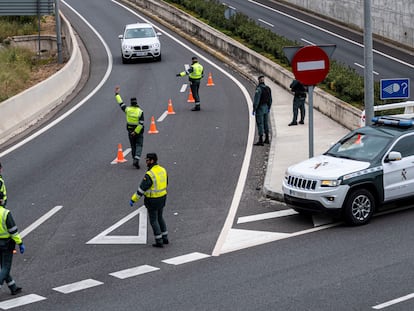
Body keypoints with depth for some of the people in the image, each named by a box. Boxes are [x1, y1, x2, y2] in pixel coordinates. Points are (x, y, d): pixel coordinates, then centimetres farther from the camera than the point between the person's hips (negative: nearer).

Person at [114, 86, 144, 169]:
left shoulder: (127, 110, -7)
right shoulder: (140, 111, -13)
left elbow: (121, 103, 5)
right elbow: (141, 123, -19)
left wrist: (117, 94, 15)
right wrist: (136, 132, -16)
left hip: (130, 131, 3)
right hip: (139, 132, -3)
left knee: (133, 146, 16)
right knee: (139, 145, -1)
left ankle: (134, 160, 20)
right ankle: (137, 159, -20)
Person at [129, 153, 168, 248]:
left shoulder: (149, 174, -27)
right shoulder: (162, 170, -1)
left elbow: (141, 189, -24)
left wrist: (133, 200, -14)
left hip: (152, 201, -7)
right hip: (162, 198, 7)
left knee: (153, 221, 8)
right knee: (160, 218, 24)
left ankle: (159, 242, 13)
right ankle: (165, 238, 29)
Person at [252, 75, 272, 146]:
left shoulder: (259, 89, -17)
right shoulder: (268, 88, 6)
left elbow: (256, 100, -19)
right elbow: (270, 99, 13)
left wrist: (254, 109, -14)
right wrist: (269, 108, 22)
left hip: (260, 108, -7)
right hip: (266, 107, 7)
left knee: (260, 124, -5)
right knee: (266, 123, 16)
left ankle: (260, 140, -7)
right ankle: (267, 139, 23)